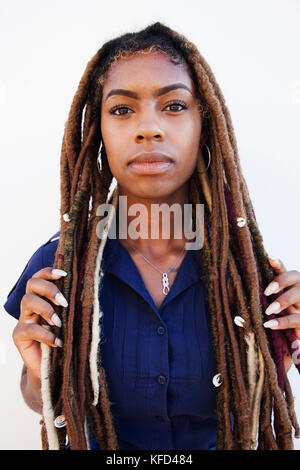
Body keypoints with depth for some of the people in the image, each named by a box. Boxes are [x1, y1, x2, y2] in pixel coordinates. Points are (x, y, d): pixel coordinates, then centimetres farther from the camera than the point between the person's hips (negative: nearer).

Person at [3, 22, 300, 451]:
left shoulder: (244, 262, -20)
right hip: (97, 444, 0)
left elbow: (251, 397, -6)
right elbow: (42, 403, -7)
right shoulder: (57, 266, -22)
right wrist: (41, 375, -27)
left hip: (218, 442, 1)